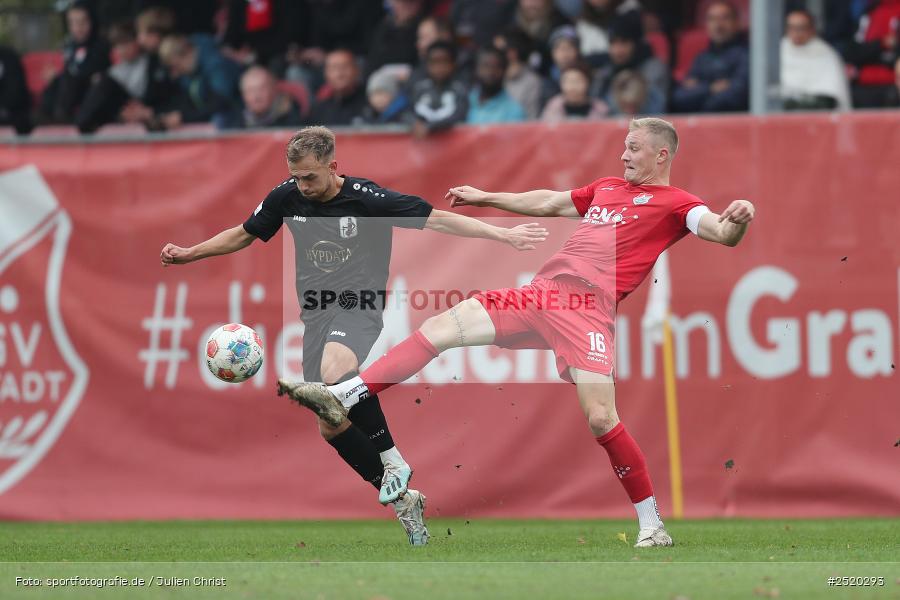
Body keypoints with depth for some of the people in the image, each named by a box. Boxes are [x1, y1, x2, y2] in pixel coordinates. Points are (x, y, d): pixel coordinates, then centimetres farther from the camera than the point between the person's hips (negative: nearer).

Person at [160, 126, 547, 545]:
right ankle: (401, 498, 16)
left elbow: (437, 220, -8)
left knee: (335, 372, -38)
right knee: (331, 425, 1)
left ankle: (393, 461, -24)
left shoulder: (364, 197, -12)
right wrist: (188, 254, 11)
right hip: (316, 317, 6)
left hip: (358, 309, -6)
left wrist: (502, 234, -13)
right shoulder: (286, 197, 1)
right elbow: (243, 235, 18)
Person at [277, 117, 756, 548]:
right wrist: (484, 198, 43)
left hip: (588, 308, -7)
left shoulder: (673, 203, 4)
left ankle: (652, 527, -5)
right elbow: (547, 203, 37)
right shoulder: (607, 188, 25)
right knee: (441, 326, 0)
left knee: (600, 419, -20)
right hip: (540, 293, 7)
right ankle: (341, 397, 0)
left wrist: (734, 221, -36)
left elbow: (719, 232, -12)